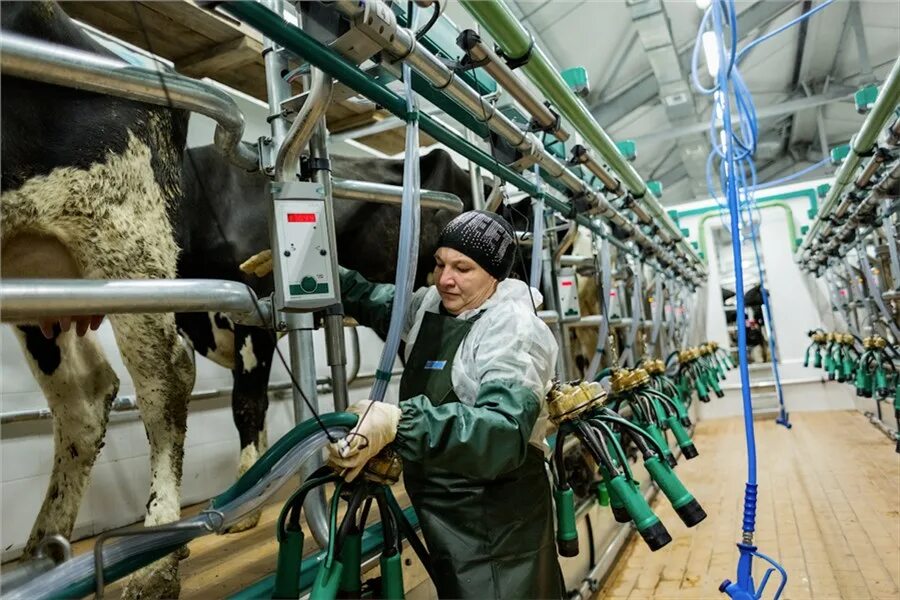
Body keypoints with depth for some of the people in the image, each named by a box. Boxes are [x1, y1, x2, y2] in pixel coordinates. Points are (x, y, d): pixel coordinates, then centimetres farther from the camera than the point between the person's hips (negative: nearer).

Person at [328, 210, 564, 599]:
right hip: (441, 511, 8)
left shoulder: (515, 331, -22)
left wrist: (401, 423, -47)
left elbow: (507, 433, -35)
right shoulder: (431, 305, 3)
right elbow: (376, 300, 20)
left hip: (497, 526, -8)